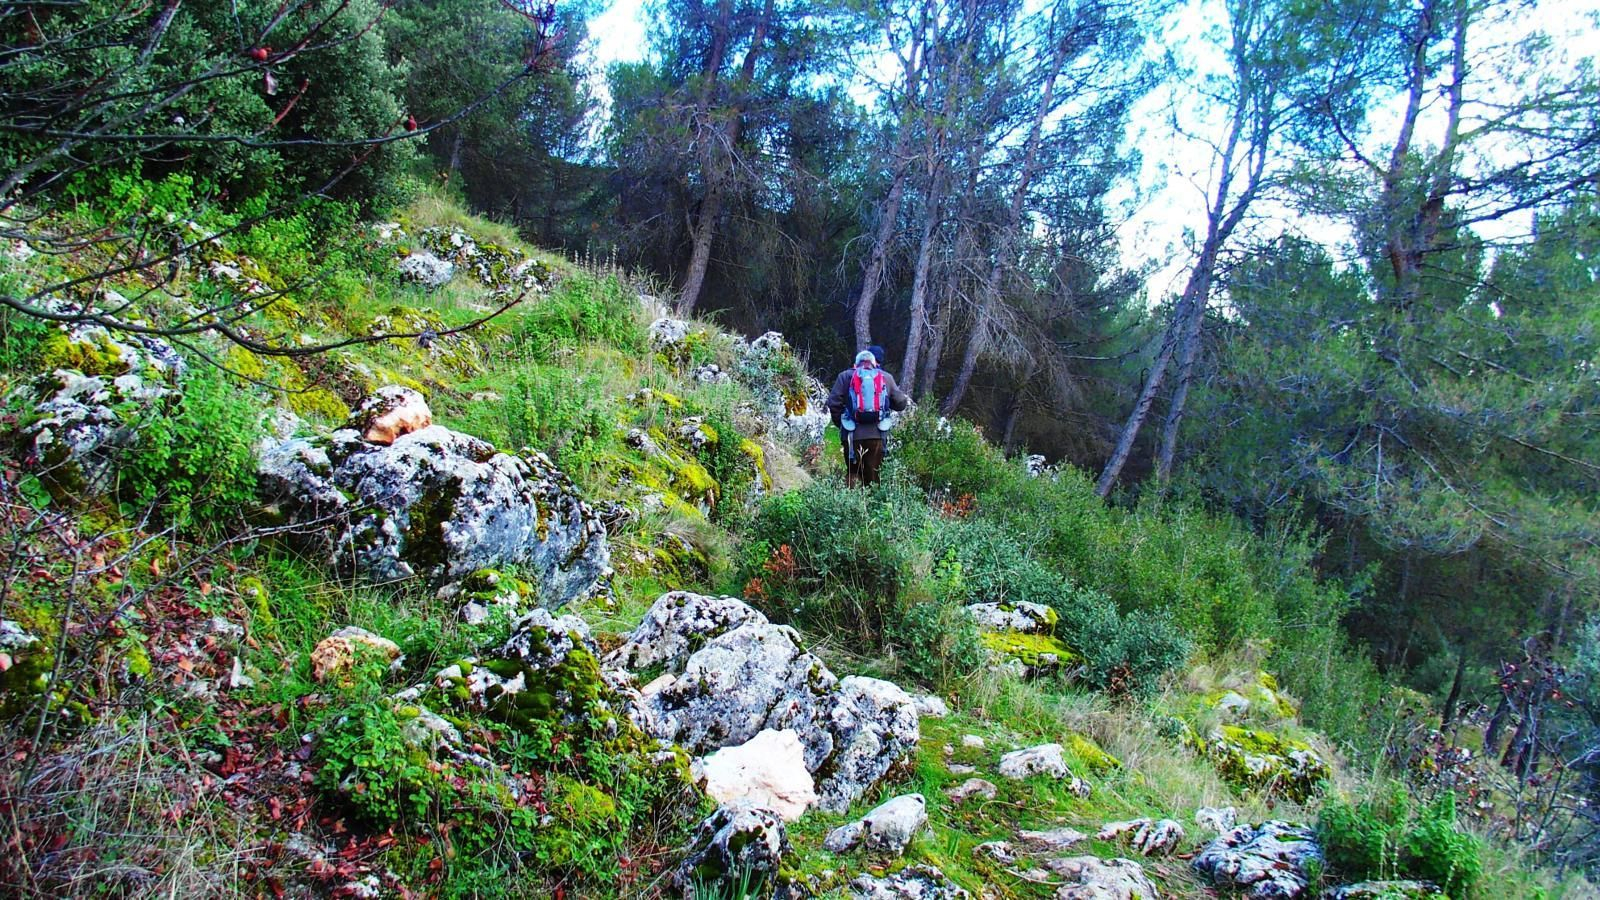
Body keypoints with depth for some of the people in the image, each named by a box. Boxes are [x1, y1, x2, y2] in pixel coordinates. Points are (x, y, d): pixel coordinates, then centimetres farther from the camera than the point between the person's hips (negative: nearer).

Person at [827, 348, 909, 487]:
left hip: (853, 435, -1)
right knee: (873, 475, 8)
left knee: (852, 472, 8)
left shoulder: (846, 376, 5)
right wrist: (906, 400, 33)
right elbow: (900, 402, 10)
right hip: (876, 434, 1)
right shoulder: (886, 377, 8)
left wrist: (840, 423, 11)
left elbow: (833, 402, -2)